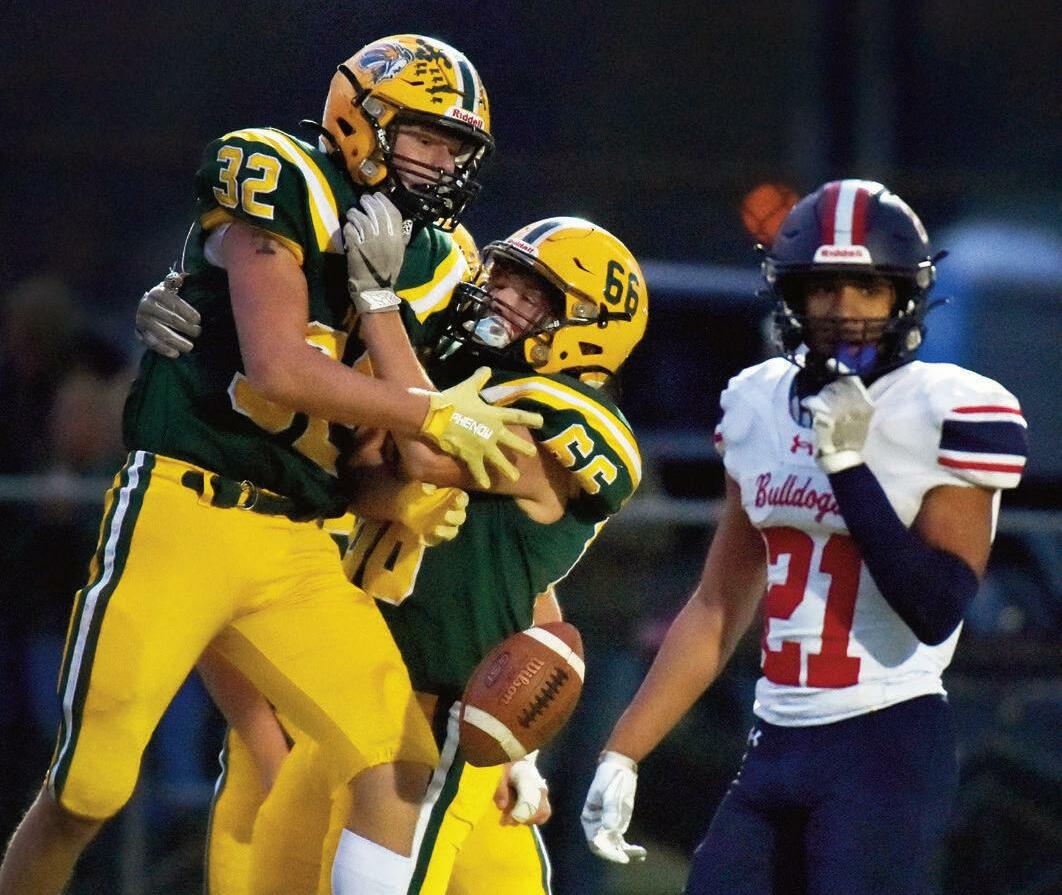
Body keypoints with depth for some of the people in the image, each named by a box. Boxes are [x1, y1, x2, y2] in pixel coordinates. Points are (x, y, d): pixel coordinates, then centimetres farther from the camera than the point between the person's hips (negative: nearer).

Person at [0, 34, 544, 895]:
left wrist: (378, 295, -10)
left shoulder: (424, 262, 12)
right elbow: (279, 369, -19)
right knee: (86, 791, -3)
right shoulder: (285, 190, -8)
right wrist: (437, 415, -11)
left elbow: (400, 448, 2)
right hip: (183, 513, -6)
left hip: (297, 551, 6)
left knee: (402, 764, -7)